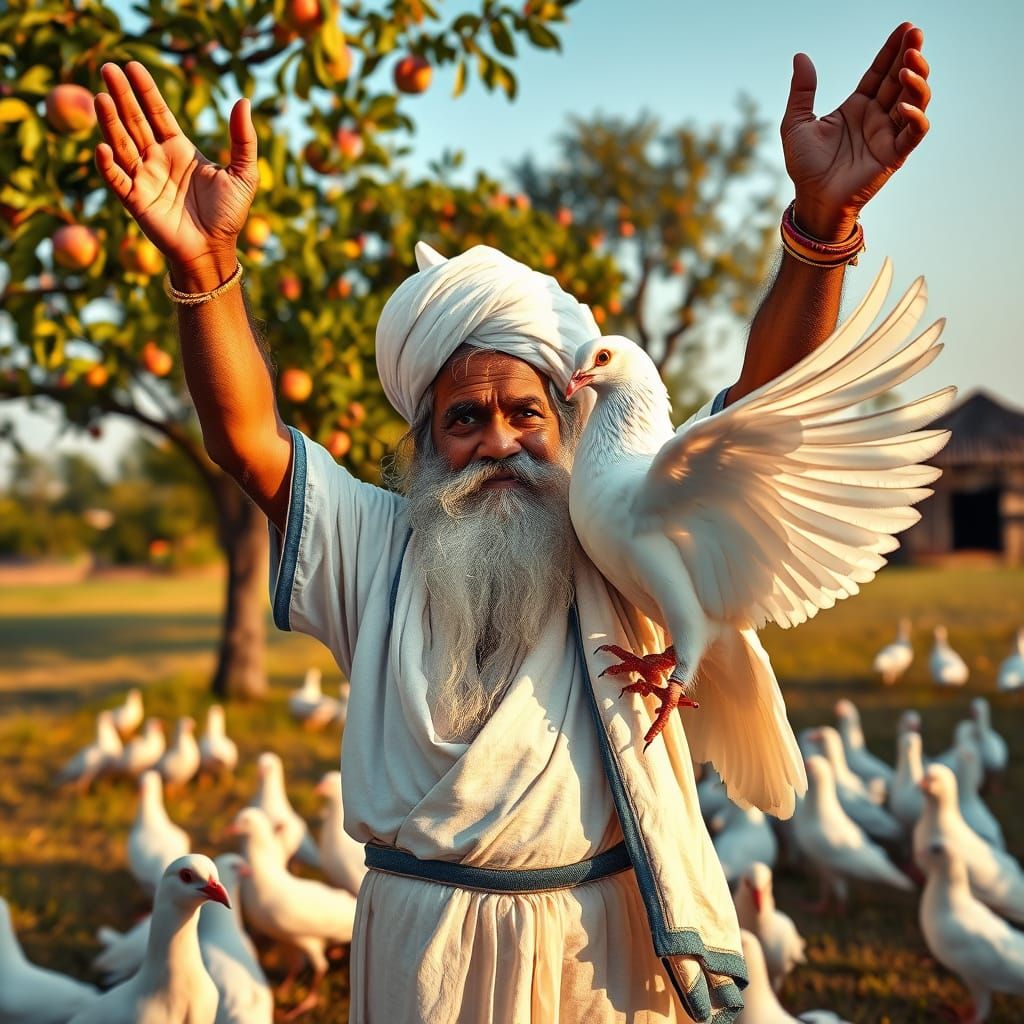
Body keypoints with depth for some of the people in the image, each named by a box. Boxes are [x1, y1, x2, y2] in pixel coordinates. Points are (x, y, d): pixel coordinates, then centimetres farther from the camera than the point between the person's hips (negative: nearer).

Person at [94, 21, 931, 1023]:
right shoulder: (378, 547, 0)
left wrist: (820, 220, -25)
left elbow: (760, 406, -11)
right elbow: (246, 435, -12)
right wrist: (205, 267, -29)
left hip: (601, 941, 0)